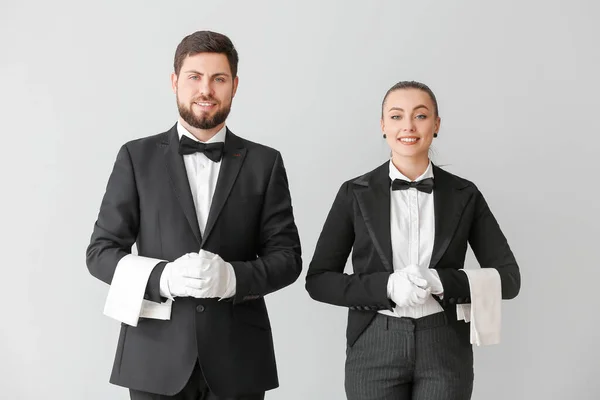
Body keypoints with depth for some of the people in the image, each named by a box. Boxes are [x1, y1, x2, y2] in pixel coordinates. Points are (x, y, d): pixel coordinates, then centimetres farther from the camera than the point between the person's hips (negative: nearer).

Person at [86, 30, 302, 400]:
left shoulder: (264, 162, 5)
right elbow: (101, 252, 1)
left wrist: (233, 277, -17)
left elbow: (287, 257, 3)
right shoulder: (137, 157, 3)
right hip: (157, 356, 0)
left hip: (237, 358, 1)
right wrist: (164, 277, -17)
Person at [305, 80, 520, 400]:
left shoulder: (464, 195, 3)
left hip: (445, 350, 1)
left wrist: (441, 281, -15)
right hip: (375, 349, 0)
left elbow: (508, 278, 2)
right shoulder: (355, 193, 1)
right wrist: (386, 287, -16)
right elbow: (318, 280, -1)